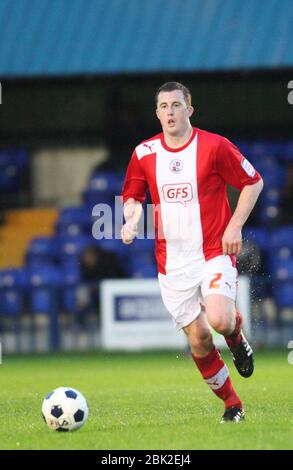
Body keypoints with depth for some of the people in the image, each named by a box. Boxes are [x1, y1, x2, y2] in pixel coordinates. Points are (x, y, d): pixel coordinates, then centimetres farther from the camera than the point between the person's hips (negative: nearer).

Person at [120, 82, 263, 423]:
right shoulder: (143, 154, 3)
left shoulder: (214, 146, -6)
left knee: (219, 320, -26)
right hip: (172, 263, 3)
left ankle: (236, 336, 12)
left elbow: (254, 182, 2)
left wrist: (235, 226, -7)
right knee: (198, 340, 0)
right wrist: (132, 220, -6)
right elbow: (132, 196, 17)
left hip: (214, 252, -3)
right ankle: (232, 405, 18)